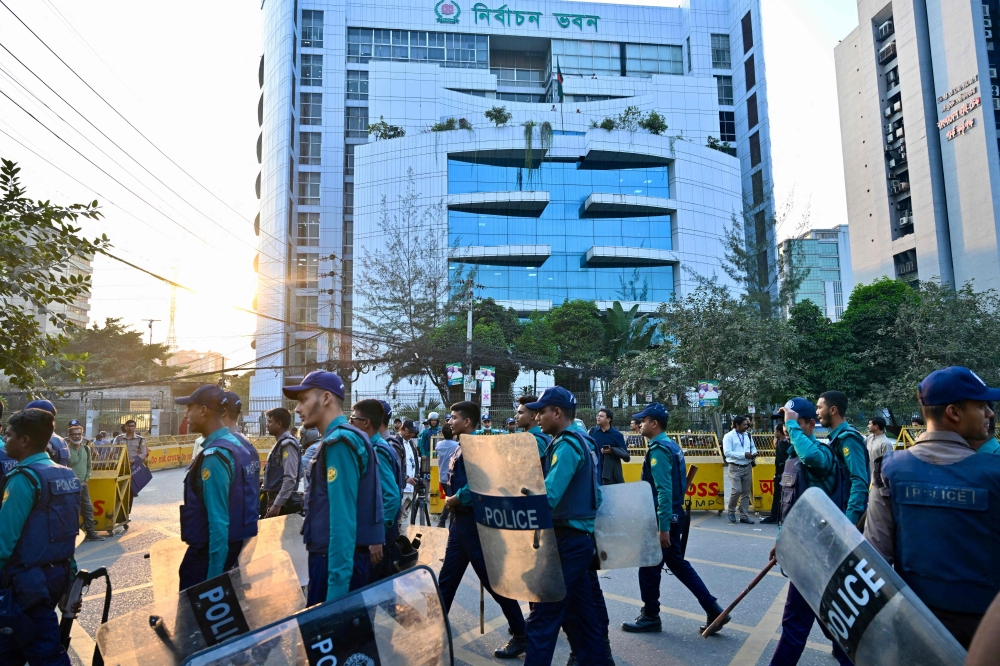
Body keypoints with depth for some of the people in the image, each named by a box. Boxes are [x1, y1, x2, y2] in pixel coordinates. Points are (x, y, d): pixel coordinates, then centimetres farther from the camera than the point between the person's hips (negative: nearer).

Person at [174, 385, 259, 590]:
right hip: (235, 545, 9)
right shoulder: (236, 446, 8)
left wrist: (214, 574, -21)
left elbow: (218, 521, -24)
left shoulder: (213, 456, -21)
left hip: (209, 551, -9)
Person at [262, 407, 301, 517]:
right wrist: (273, 502, 19)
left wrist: (277, 504, -23)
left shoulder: (287, 444, -14)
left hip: (282, 502, -9)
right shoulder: (279, 444, 16)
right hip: (275, 498, 9)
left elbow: (290, 478, -21)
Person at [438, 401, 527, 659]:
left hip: (475, 522, -9)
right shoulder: (460, 448, 12)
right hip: (461, 522, 9)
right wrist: (452, 500, -2)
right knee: (446, 579, 16)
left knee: (494, 581, 0)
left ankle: (521, 636, 12)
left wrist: (452, 500, -13)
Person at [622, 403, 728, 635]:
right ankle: (712, 609, 18)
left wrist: (663, 527, -24)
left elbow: (664, 491, -25)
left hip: (663, 517, -9)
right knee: (677, 563, 17)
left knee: (650, 566, 5)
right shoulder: (671, 445, 11)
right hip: (674, 514, 10)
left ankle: (650, 616, 19)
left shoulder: (658, 449, -19)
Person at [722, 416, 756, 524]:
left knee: (746, 493, 8)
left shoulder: (748, 435, 10)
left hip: (747, 467, 6)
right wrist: (744, 455, -19)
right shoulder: (729, 436, -8)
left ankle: (744, 516, 16)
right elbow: (727, 452, -16)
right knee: (736, 490, -14)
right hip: (735, 467, -6)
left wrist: (754, 452, -2)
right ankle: (731, 512, 8)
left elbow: (752, 446, 23)